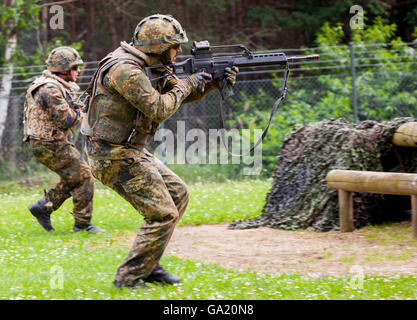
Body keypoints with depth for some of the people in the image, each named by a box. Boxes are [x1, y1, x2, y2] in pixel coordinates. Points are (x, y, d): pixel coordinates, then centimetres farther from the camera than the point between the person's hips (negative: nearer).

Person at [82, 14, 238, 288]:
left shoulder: (151, 66, 11)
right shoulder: (125, 70, -22)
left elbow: (182, 94, 19)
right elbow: (159, 109, -25)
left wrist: (214, 82, 3)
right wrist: (187, 84, -11)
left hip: (133, 152, 10)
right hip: (116, 156, -10)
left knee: (178, 195, 15)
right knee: (163, 214, -10)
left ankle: (148, 264, 19)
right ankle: (129, 277, -3)